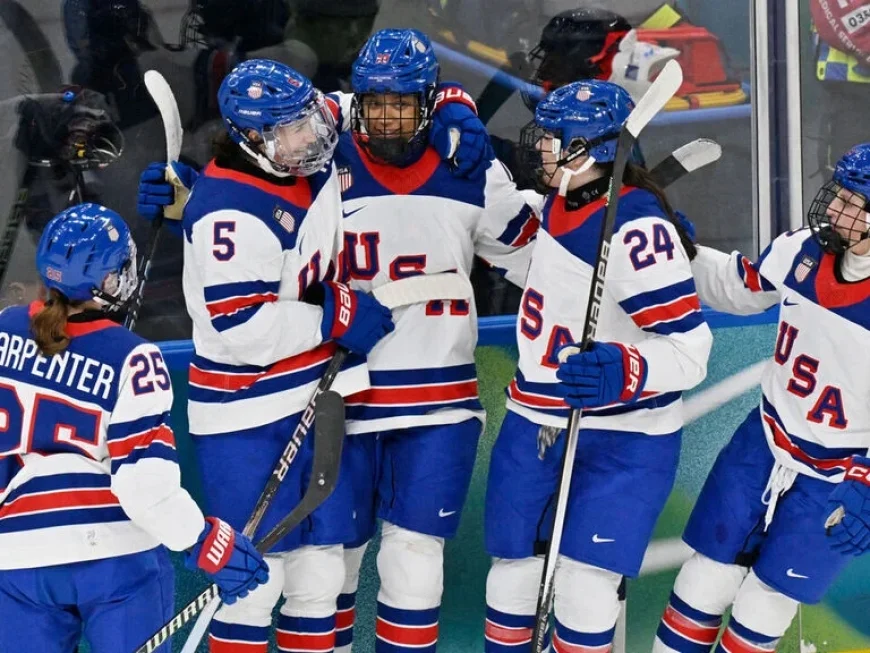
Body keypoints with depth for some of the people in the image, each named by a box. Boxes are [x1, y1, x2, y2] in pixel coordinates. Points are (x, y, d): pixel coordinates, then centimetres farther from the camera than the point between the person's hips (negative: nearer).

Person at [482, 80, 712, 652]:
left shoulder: (638, 229, -24)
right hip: (536, 425, 8)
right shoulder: (560, 204, 2)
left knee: (584, 585, -11)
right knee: (515, 569, 10)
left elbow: (690, 349, -28)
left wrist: (622, 372, -42)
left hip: (622, 439, -7)